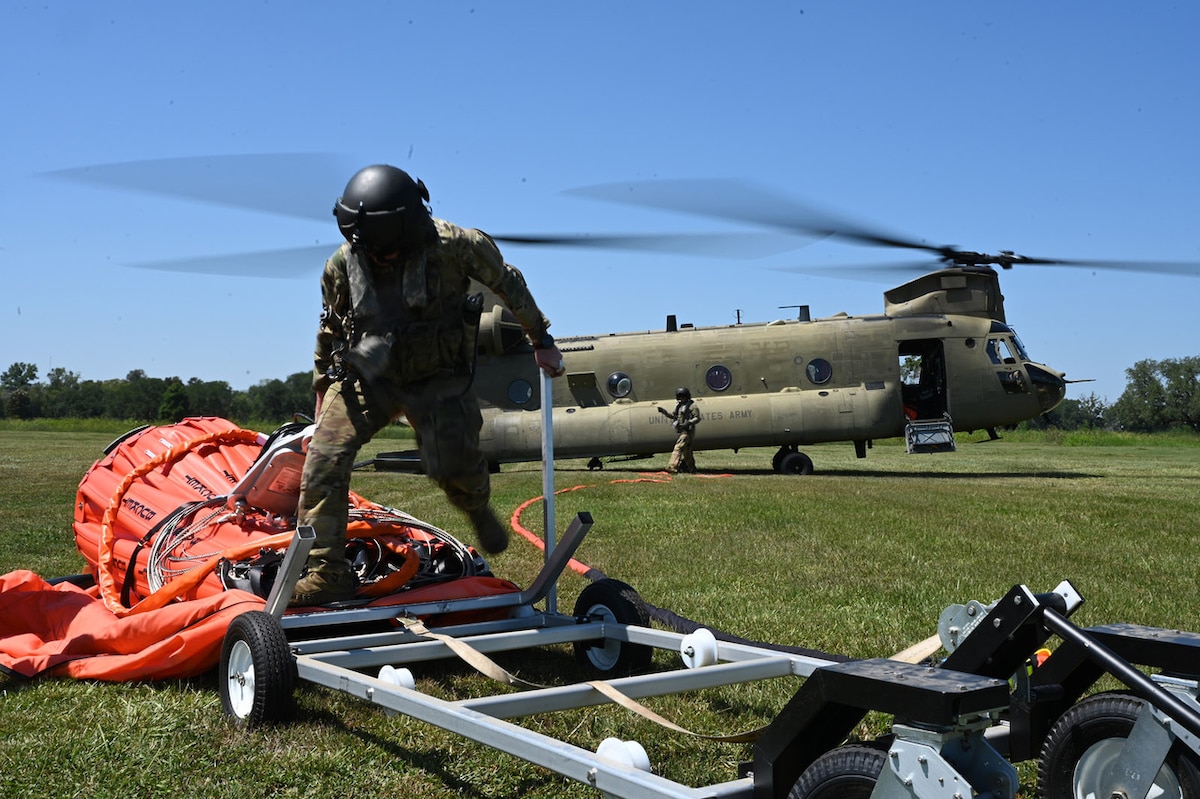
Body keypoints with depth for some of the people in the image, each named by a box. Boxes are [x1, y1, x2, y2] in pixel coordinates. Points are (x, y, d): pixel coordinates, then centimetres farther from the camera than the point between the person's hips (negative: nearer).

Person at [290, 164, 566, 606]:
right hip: (366, 376, 2)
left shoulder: (455, 245, -21)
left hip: (437, 378, -2)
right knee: (324, 460, -14)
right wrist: (323, 388, 15)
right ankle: (328, 572, -6)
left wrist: (541, 341, 6)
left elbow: (508, 283, -3)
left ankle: (479, 511, 33)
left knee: (455, 466, -6)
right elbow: (330, 330, 8)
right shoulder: (341, 265, -12)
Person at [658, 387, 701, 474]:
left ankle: (672, 467, -30)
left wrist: (689, 422, -26)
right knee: (687, 452, 16)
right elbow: (674, 416, 24)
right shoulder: (679, 406, 18)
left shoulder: (692, 406, -7)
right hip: (681, 431, 9)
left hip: (687, 431, -9)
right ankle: (692, 469, 27)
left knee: (678, 448, -21)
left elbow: (697, 418, -11)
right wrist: (664, 411, 13)